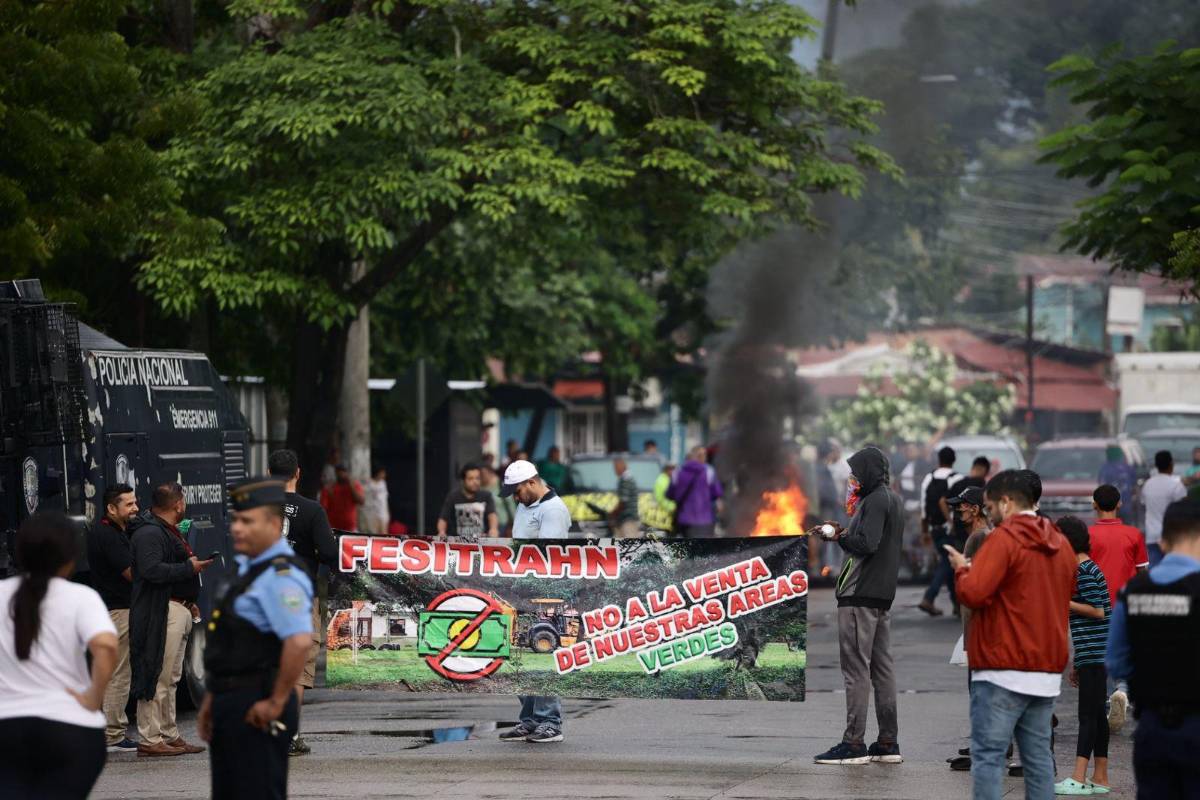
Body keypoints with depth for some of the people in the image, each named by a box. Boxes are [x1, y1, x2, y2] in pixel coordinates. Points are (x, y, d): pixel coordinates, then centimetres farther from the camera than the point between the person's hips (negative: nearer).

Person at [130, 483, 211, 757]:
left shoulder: (169, 532, 21)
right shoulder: (149, 533, -14)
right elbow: (151, 569, -27)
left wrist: (189, 602, 20)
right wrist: (190, 568, -19)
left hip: (178, 610, 11)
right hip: (161, 614, -11)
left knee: (170, 679, 16)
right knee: (157, 676, -10)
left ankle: (170, 736, 23)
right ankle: (149, 740, -9)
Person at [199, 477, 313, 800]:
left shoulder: (280, 576, -19)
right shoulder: (247, 568, 15)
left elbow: (300, 641, -31)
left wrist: (276, 703, -24)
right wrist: (213, 697, 21)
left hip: (256, 709, -10)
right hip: (232, 702, 10)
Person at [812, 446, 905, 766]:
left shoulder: (875, 500, -12)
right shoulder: (895, 499, 17)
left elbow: (867, 543, -23)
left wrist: (841, 536, -6)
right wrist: (846, 532, 9)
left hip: (859, 595, -10)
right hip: (884, 595, 10)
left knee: (856, 668, -7)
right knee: (882, 667, 12)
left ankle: (854, 743, -8)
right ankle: (888, 742, 14)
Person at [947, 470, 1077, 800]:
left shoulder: (1004, 538, -10)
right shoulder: (1061, 544, 14)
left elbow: (973, 593, -19)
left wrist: (962, 569, 3)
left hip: (1003, 671, -7)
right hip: (1047, 671, 7)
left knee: (988, 755, -5)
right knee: (1038, 757, 9)